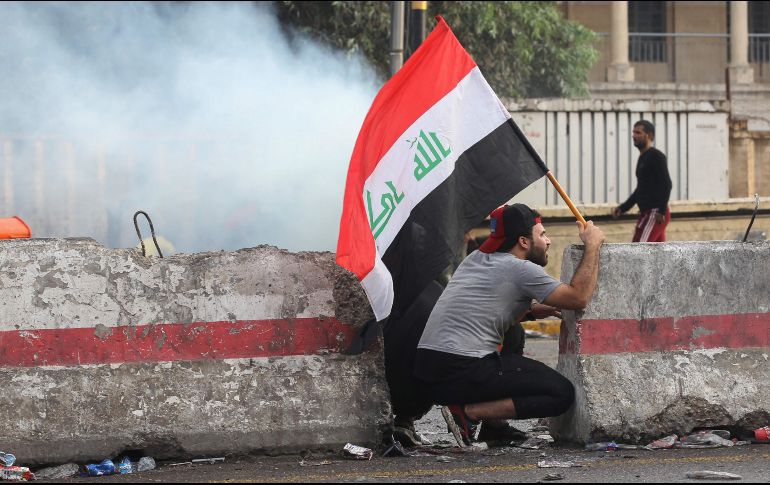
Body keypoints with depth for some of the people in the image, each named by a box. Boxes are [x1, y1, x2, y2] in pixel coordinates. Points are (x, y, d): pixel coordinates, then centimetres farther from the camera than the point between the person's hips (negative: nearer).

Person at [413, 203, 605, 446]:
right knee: (562, 393, -4)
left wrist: (528, 312, 18)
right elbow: (579, 297, -9)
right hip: (462, 374, -9)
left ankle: (492, 425, 17)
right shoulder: (519, 270, -7)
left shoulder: (475, 258, 18)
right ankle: (468, 413, -10)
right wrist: (592, 245, 3)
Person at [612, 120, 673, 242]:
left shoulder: (656, 156, -12)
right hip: (648, 213, 10)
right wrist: (623, 208, 21)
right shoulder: (643, 158, 19)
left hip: (655, 213, -10)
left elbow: (666, 184, -20)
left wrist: (661, 211, -27)